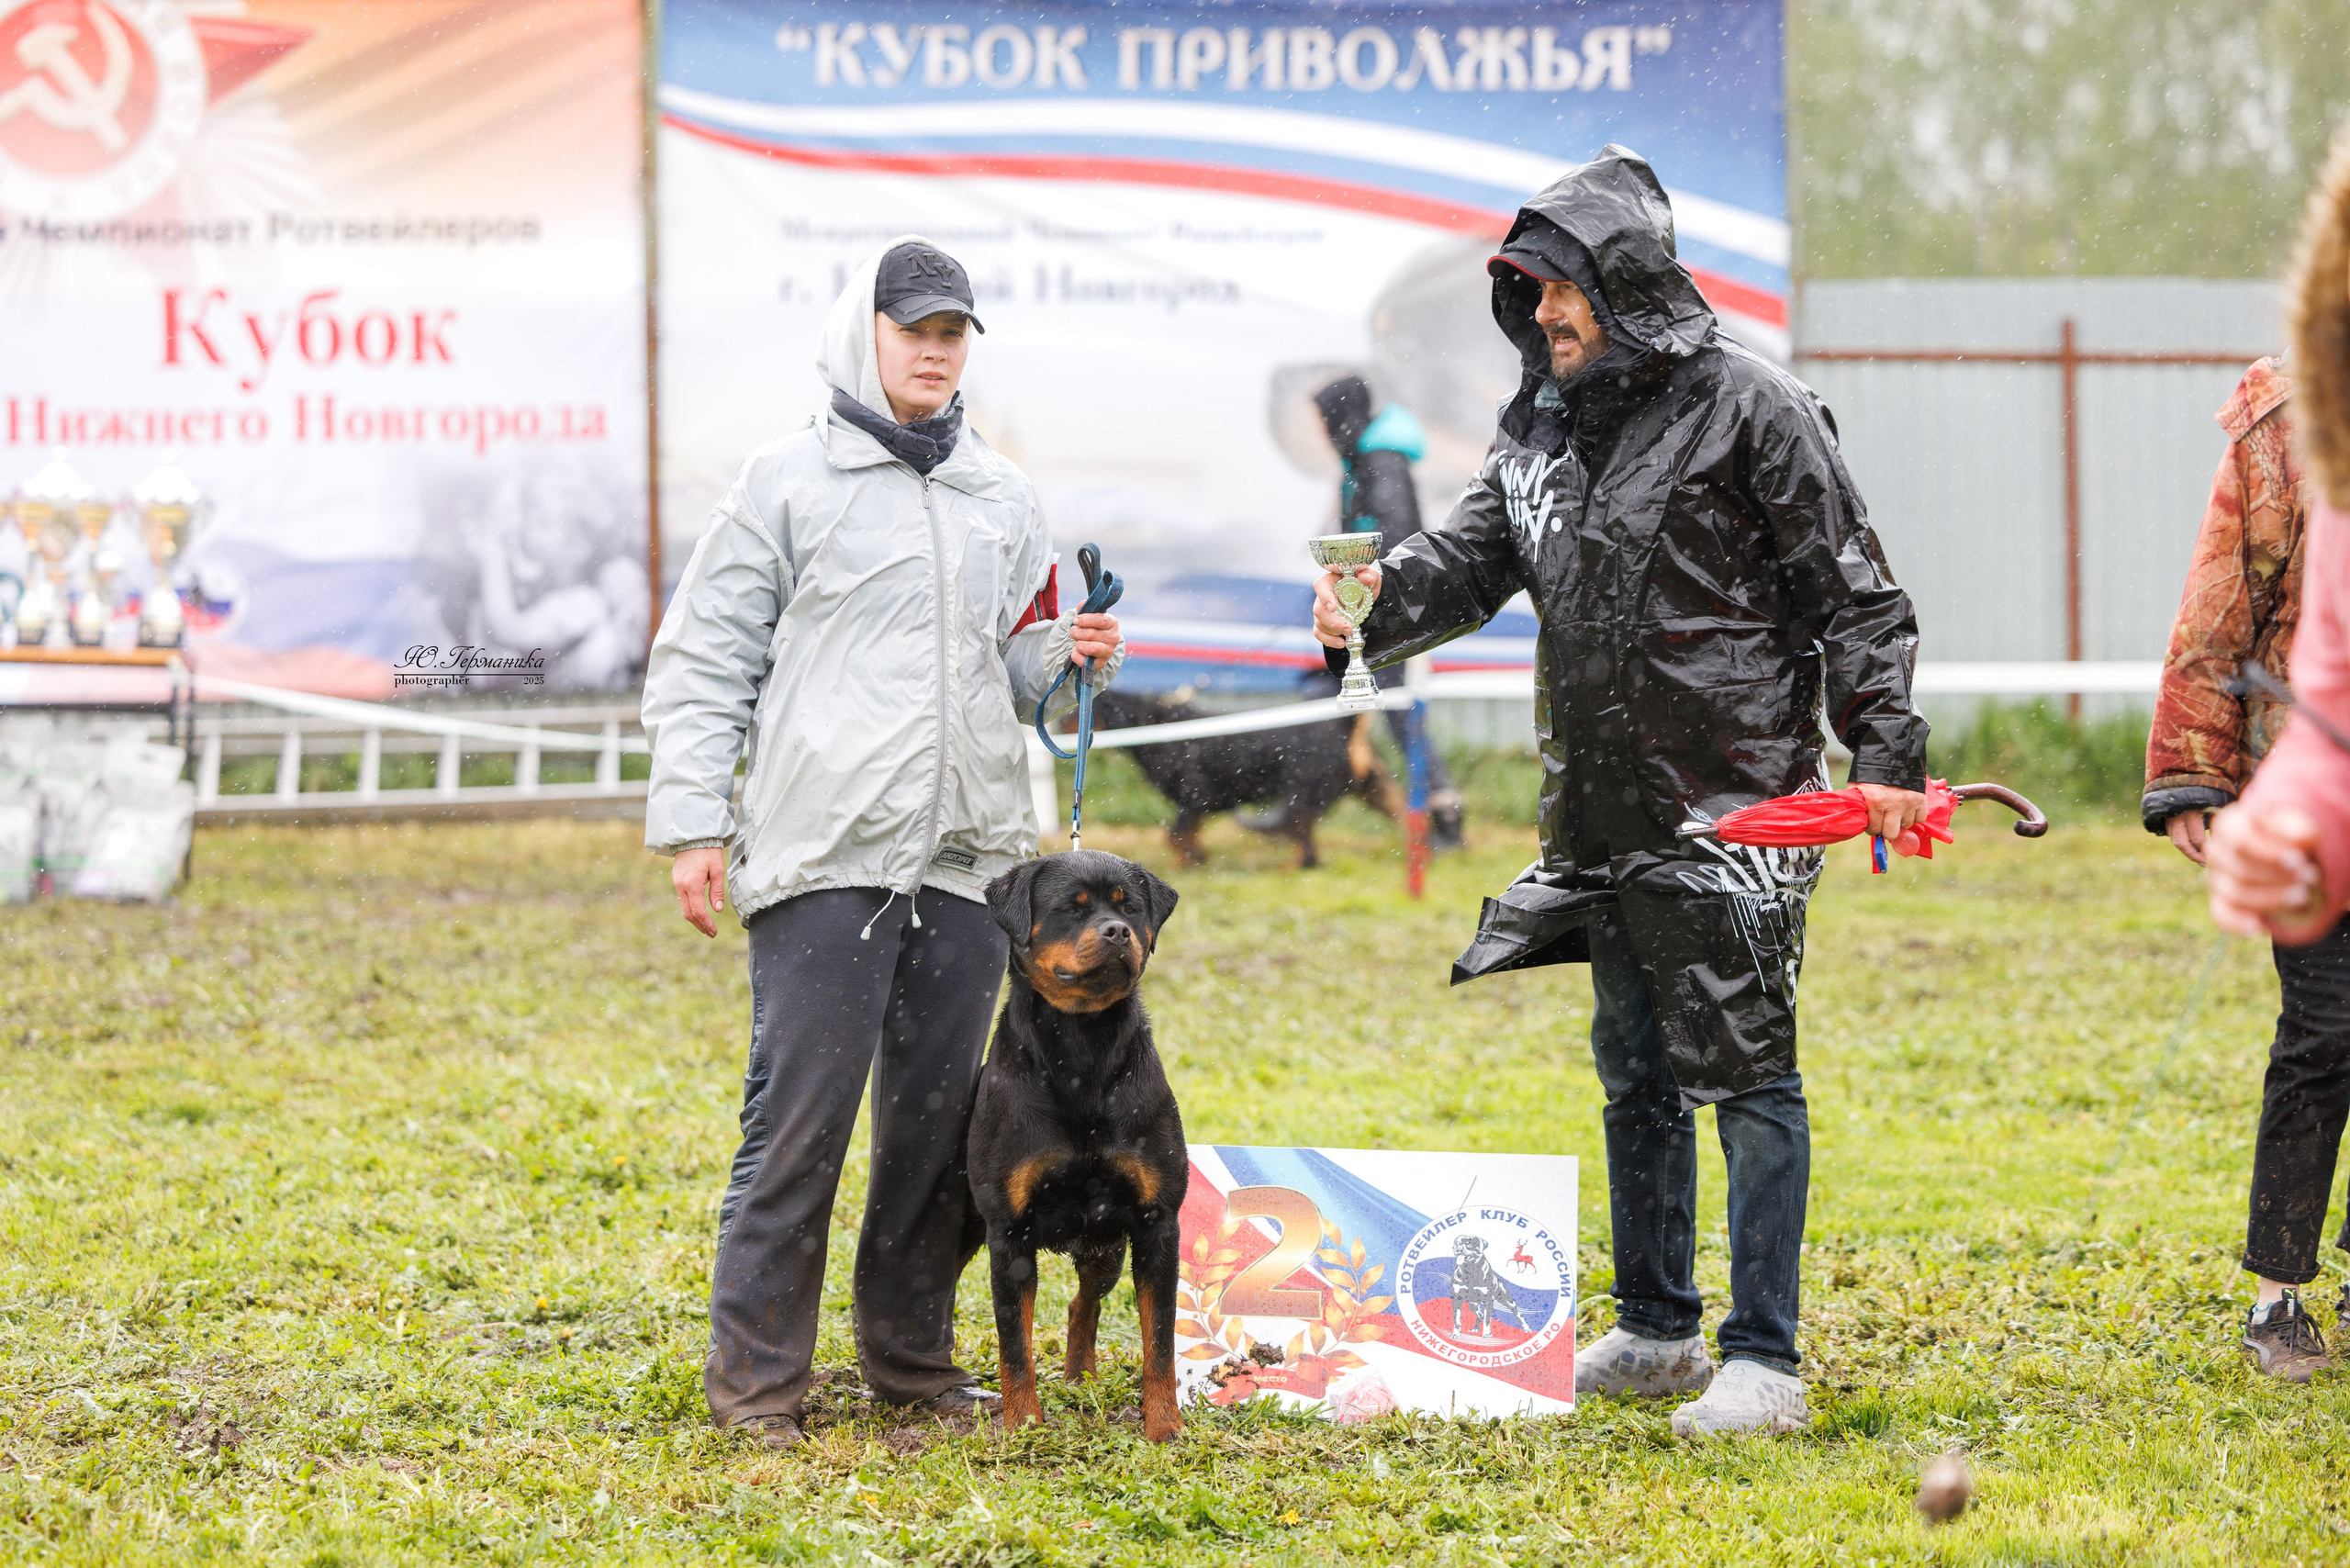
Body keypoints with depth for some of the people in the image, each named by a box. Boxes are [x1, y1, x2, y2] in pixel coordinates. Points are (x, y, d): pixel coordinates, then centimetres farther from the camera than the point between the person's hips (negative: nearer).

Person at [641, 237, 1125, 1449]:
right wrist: (693, 824, -5)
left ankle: (911, 1356, 20)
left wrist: (1065, 657, 0)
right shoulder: (788, 484, 2)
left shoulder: (1001, 498, 17)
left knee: (942, 1118, 8)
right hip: (823, 853, -5)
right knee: (798, 1119, -7)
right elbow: (703, 664, 2)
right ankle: (756, 1380, 1)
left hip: (967, 852, 5)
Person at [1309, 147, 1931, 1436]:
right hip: (1602, 818, 8)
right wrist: (1381, 597, -16)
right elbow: (1473, 555, 6)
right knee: (1634, 1075, 16)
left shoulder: (1748, 409, -8)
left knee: (1745, 1074, -7)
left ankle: (1762, 1364, -4)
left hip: (1730, 808, -8)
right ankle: (1654, 1334, 27)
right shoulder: (1542, 425, 12)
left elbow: (1853, 594, -8)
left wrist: (1885, 755, -14)